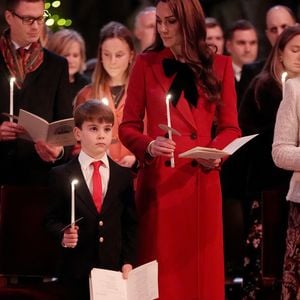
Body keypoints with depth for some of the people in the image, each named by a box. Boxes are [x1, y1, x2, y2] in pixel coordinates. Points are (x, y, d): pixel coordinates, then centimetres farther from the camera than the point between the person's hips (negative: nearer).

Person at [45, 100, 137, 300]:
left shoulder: (123, 175, 8)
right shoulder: (61, 176, 2)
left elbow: (130, 223, 7)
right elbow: (52, 219, 3)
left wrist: (128, 261, -1)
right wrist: (63, 235, -17)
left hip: (115, 268, 2)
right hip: (77, 269, -1)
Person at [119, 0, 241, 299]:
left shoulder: (219, 66, 6)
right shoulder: (146, 64, 4)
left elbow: (230, 128, 8)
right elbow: (128, 126, 3)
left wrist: (216, 153, -12)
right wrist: (149, 146, -17)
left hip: (201, 182, 1)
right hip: (157, 181, -1)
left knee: (201, 272, 3)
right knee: (159, 272, 1)